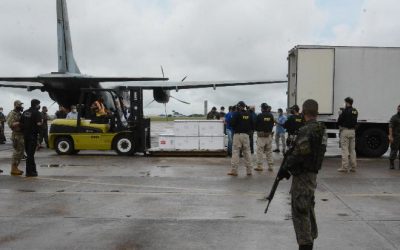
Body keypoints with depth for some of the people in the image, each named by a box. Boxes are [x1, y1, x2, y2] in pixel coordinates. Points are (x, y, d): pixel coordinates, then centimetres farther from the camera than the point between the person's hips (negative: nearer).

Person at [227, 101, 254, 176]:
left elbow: (232, 124, -11)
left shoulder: (236, 113, -7)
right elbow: (252, 125, 9)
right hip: (246, 135, 4)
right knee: (247, 152, 10)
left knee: (235, 152, -2)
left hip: (237, 134, -4)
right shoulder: (248, 114, 7)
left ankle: (234, 170, -4)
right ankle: (249, 170, 11)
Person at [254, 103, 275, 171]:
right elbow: (272, 125, 9)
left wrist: (257, 130, 15)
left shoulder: (259, 116, -11)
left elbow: (256, 125, -4)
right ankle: (270, 166, 13)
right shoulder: (271, 116, 1)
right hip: (269, 135, 4)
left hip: (261, 135, -4)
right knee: (269, 151, 10)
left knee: (260, 151, 1)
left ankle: (259, 166, 0)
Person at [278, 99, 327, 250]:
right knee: (308, 209, 19)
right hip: (312, 174, 9)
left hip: (302, 175, -9)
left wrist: (284, 169, -11)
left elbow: (297, 155, -23)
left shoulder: (306, 131, -21)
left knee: (300, 212, -2)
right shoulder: (322, 130, 7)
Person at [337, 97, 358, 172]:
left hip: (345, 130, -7)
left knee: (344, 149, -4)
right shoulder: (355, 111, 9)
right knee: (352, 149, 12)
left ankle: (345, 167, -5)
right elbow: (355, 121, 14)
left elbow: (339, 120, -12)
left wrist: (339, 126, 6)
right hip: (353, 131, 7)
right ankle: (353, 166, 15)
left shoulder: (345, 111, -14)